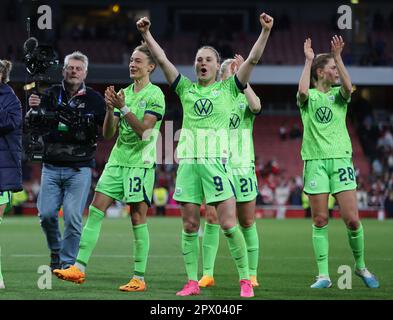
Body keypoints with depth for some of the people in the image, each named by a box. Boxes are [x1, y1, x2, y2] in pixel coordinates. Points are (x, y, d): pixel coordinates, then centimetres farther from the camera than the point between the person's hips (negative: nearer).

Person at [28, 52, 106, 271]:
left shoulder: (93, 99, 4)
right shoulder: (51, 94, 9)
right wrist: (33, 108, -11)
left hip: (80, 168, -2)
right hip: (51, 166, 2)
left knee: (73, 218, -9)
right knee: (46, 213, -6)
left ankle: (67, 263, 2)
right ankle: (56, 250, 20)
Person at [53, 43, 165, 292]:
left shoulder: (155, 95, -5)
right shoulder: (124, 93, 14)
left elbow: (143, 130, -16)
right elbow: (108, 133, 11)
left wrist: (123, 108, -21)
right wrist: (110, 109, -6)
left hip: (140, 162, -6)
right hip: (117, 160, 6)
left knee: (138, 218, -5)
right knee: (96, 210, -3)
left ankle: (139, 278, 0)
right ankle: (80, 268, -4)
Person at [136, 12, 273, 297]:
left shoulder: (227, 88, 7)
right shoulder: (186, 88, 14)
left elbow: (253, 59, -1)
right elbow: (162, 60, 10)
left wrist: (265, 31, -10)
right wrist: (146, 34, 3)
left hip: (216, 160, -3)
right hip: (188, 161, 3)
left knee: (229, 224, -8)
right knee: (190, 226, 2)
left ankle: (245, 280, -1)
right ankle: (192, 282, 8)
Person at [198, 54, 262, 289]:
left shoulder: (246, 98, 6)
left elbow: (256, 106, -18)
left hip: (243, 167, 0)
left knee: (247, 223, 3)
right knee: (211, 219, -8)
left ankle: (252, 274, 11)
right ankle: (208, 274, -5)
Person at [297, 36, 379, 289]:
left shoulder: (338, 95, 11)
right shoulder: (308, 97, 7)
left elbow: (348, 88, -12)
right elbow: (303, 91, -18)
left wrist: (338, 57, -12)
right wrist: (308, 60, -9)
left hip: (341, 159, 1)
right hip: (315, 161, -1)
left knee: (352, 219, -5)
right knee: (320, 220, -2)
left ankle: (361, 266, 15)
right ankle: (323, 275, 2)